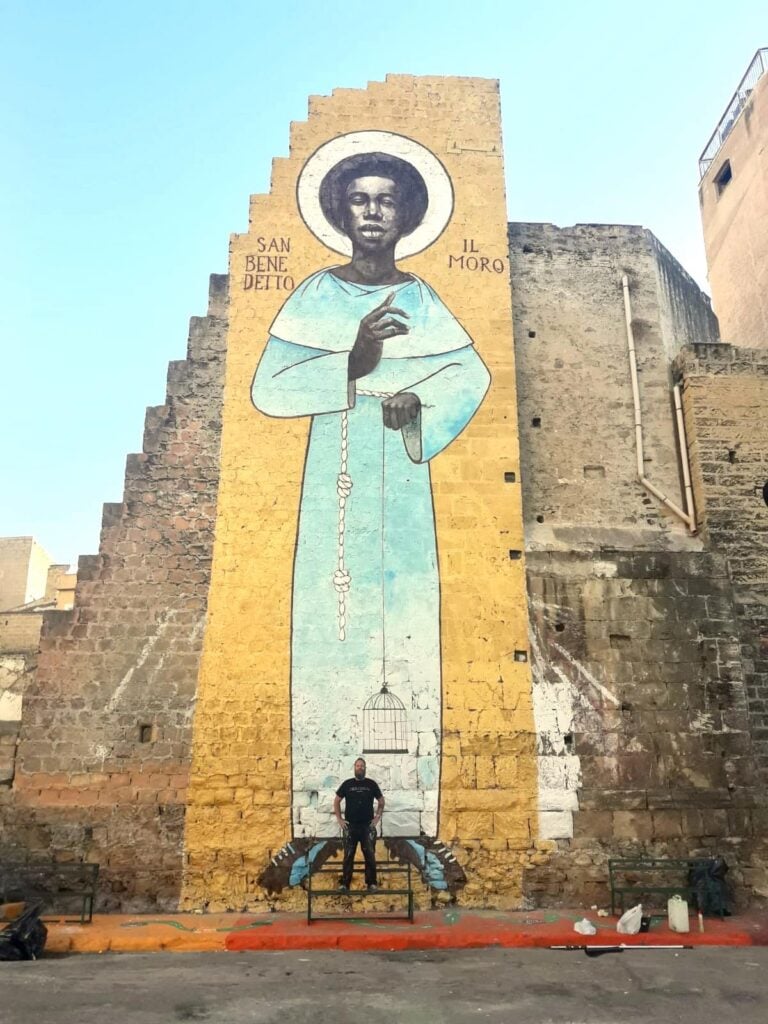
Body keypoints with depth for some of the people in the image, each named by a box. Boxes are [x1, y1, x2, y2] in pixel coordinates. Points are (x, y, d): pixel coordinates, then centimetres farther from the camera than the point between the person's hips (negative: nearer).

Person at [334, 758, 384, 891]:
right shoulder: (347, 784, 1)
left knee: (370, 855, 2)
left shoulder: (371, 784, 2)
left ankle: (371, 883, 10)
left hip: (368, 826, 0)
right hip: (350, 826, 0)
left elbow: (381, 801, 12)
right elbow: (336, 801, 8)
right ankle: (345, 883, 10)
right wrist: (339, 819, 2)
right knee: (348, 856, 4)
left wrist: (377, 817, 2)